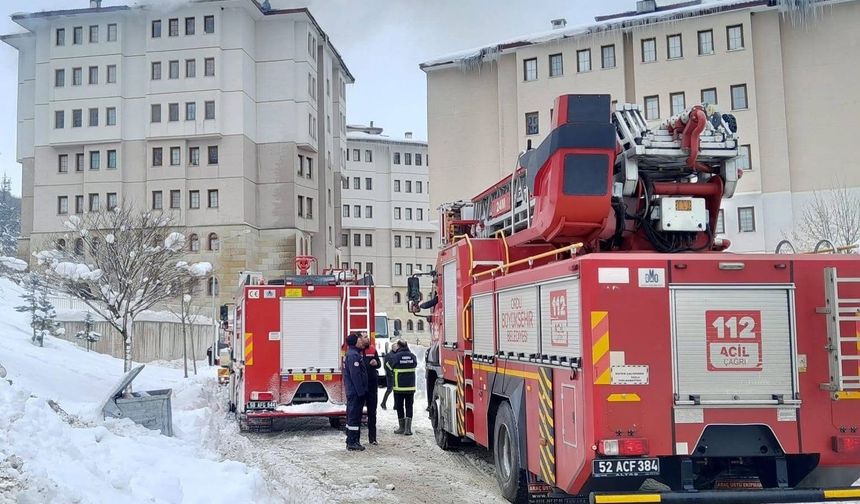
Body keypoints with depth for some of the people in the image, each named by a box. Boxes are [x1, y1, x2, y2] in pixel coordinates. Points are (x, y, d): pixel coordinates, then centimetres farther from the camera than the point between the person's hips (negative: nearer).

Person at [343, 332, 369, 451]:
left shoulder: (354, 354, 17)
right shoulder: (353, 355, -17)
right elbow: (355, 375, -22)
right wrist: (361, 392, -21)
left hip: (353, 392, 11)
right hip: (356, 392, -11)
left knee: (353, 416, 15)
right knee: (354, 416, -7)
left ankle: (352, 441, 22)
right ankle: (352, 443, -4)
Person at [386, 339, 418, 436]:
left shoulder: (396, 356, -12)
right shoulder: (412, 356, -1)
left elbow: (388, 366, 2)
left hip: (399, 386, -3)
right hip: (411, 387, 3)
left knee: (400, 407, 10)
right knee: (409, 407, 7)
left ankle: (402, 427, 15)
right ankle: (408, 428, 0)